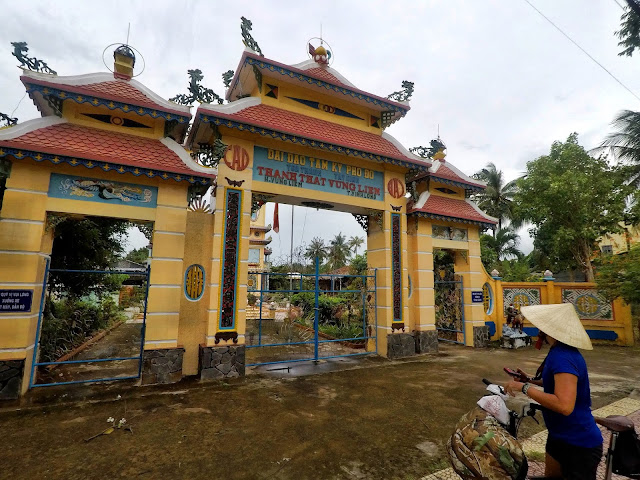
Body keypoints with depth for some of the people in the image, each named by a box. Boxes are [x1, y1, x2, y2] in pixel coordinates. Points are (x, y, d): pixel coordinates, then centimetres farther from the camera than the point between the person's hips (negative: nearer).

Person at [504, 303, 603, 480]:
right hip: (560, 436, 9)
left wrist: (524, 388, -30)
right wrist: (530, 380, 6)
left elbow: (564, 405, -37)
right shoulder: (561, 352, 2)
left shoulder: (563, 357, -30)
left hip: (579, 444, -9)